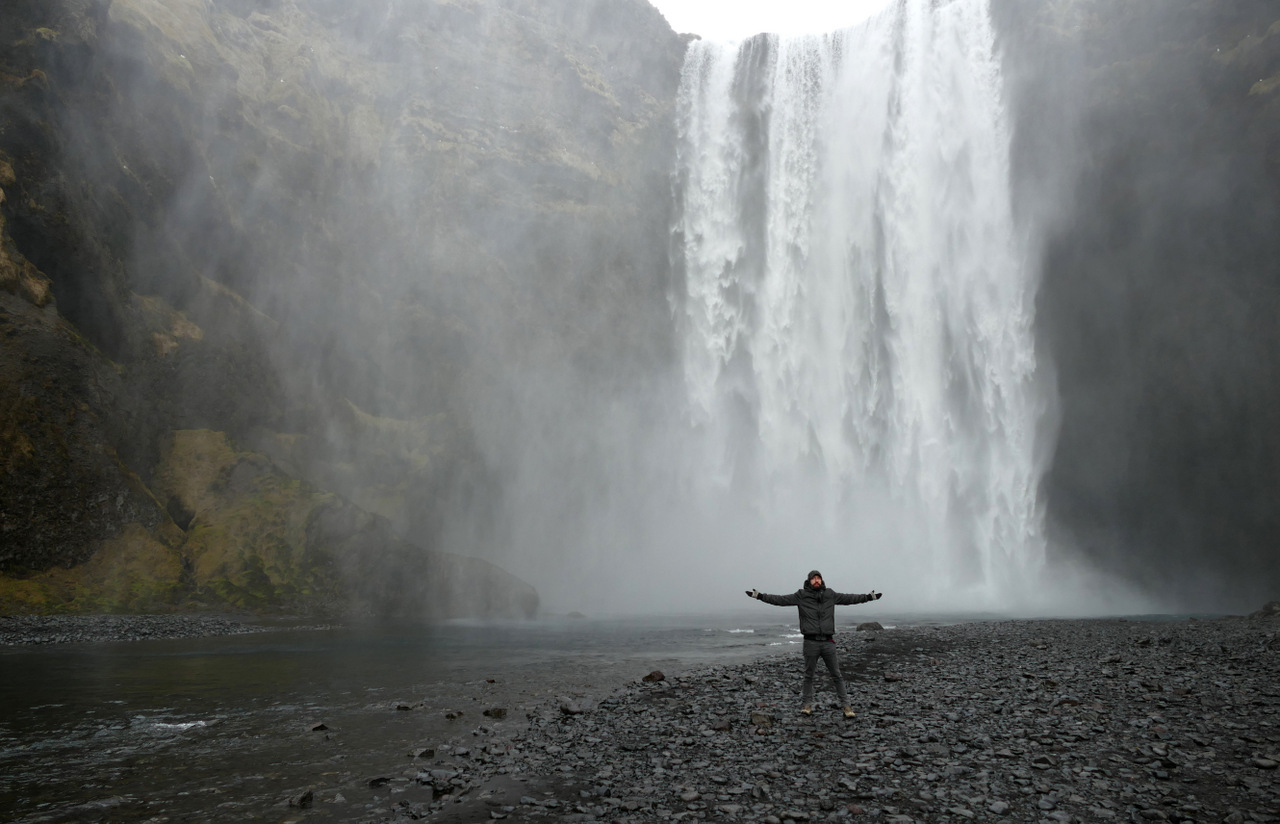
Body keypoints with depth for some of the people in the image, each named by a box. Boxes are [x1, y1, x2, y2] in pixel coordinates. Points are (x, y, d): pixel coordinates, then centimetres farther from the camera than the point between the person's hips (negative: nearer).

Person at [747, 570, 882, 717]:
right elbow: (781, 600, -3)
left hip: (828, 642, 2)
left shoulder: (830, 595, 9)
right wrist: (760, 596, -10)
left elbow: (848, 598, 18)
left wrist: (869, 597, 20)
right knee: (808, 676, 8)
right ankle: (807, 704, 19)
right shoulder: (801, 596, 1)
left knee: (837, 675, 4)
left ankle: (845, 705, 10)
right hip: (811, 643, -1)